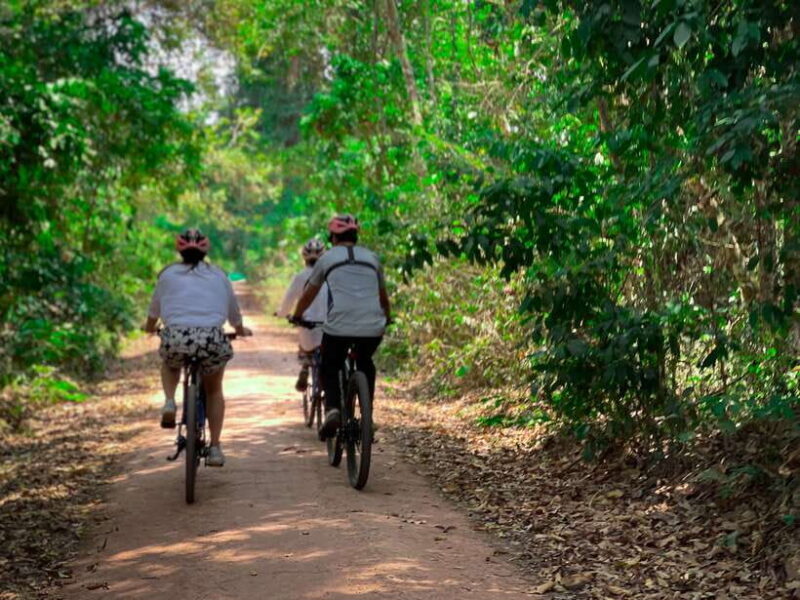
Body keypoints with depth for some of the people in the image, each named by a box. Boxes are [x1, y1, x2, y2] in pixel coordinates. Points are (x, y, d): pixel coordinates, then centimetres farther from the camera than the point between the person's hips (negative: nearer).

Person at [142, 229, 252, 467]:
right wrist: (240, 330, 52)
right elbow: (233, 310, 32)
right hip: (212, 338, 0)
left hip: (176, 337, 0)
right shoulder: (218, 275, 20)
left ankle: (169, 403, 9)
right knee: (214, 390, 23)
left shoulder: (169, 274, 18)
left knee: (169, 364, 36)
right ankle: (215, 448, 17)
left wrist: (149, 327, 53)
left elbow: (155, 309, 31)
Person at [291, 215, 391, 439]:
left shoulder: (327, 258, 13)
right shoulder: (372, 258, 19)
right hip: (372, 327, 2)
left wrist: (297, 316, 41)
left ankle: (332, 409, -6)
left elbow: (309, 294, 23)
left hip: (338, 326, -2)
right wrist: (387, 317, 48)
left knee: (329, 368, 20)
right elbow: (383, 295, 30)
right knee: (365, 365, 30)